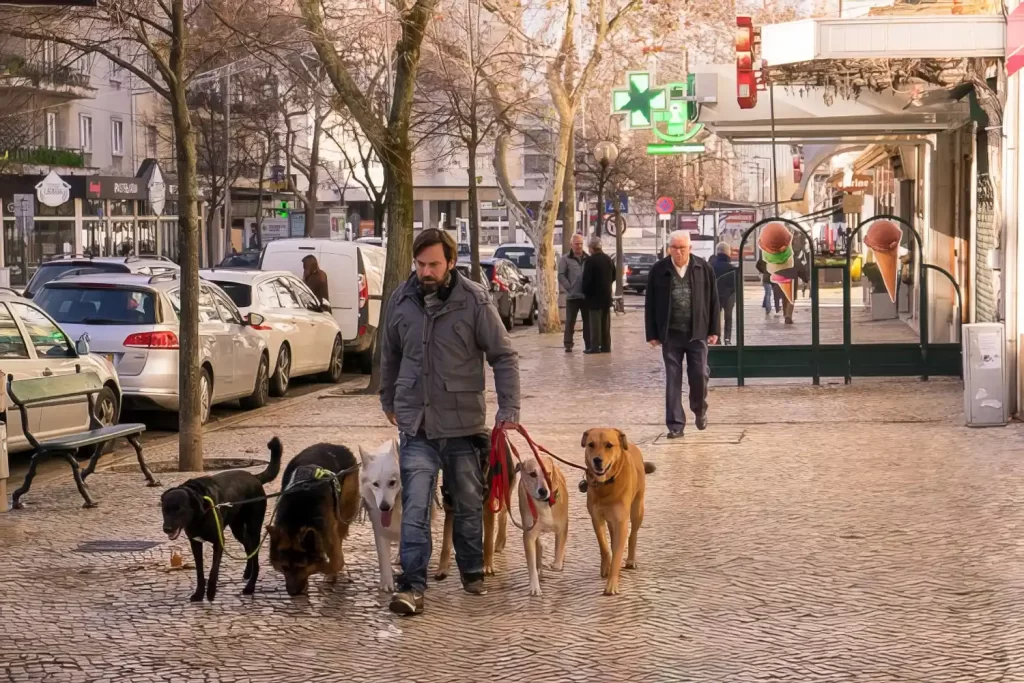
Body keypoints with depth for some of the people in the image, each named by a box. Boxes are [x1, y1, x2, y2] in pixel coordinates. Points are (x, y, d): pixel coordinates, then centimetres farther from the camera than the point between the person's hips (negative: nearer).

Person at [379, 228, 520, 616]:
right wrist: (389, 401, 27)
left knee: (469, 505, 14)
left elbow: (504, 356, -5)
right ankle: (412, 587, -10)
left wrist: (509, 408, -12)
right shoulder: (401, 301, 2)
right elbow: (390, 356, 18)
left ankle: (472, 573, 32)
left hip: (463, 423, -1)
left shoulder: (474, 301, -8)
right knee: (415, 508, -9)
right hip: (416, 425, 1)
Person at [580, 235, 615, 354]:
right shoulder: (608, 259, 8)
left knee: (595, 322, -6)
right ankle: (606, 346, 13)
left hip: (594, 295, -7)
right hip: (606, 295, 7)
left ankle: (595, 347, -8)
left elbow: (587, 278, -18)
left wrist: (585, 292, -4)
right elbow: (613, 276, 17)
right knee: (605, 322, 11)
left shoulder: (590, 260, -16)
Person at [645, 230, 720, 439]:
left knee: (699, 375, -1)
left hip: (697, 333, 0)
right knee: (673, 380, 1)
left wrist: (714, 330, 0)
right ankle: (675, 425, 6)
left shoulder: (703, 268, 0)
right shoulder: (659, 271, -1)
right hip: (670, 334, 0)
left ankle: (699, 409, 28)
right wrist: (652, 334, -1)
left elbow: (713, 300, 4)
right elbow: (650, 304, 2)